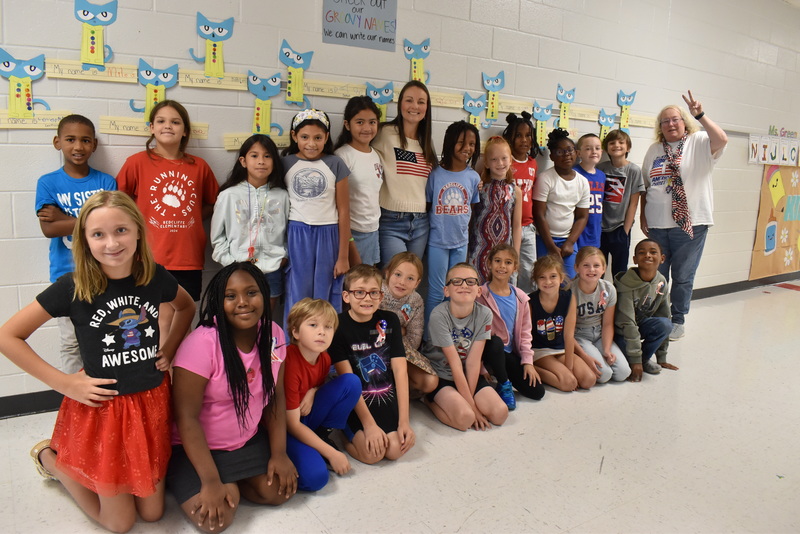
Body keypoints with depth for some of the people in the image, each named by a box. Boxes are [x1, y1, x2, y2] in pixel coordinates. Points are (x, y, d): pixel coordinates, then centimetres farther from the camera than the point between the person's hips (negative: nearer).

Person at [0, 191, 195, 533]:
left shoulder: (154, 277, -7)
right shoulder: (73, 287, -17)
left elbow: (186, 307, 14)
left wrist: (168, 350, 2)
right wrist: (65, 383, -13)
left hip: (151, 403, 4)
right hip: (101, 408, -3)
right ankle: (50, 458, 33)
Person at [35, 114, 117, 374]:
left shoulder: (106, 182, 0)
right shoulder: (48, 183, -1)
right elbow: (48, 228, -12)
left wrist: (63, 218, -14)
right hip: (66, 274, 0)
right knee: (71, 342, 11)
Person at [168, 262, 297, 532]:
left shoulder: (273, 334, -10)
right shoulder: (202, 343, -26)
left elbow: (276, 396, 0)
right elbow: (187, 418, -22)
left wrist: (279, 453, -6)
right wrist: (211, 481, -23)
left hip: (249, 440, 5)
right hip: (197, 447, -5)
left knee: (280, 491, -8)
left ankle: (231, 482, 17)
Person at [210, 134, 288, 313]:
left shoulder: (282, 196, 3)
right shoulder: (228, 195, -1)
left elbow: (289, 231, 11)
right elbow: (217, 235, 3)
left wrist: (284, 256, -1)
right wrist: (229, 260, -5)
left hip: (272, 271, 1)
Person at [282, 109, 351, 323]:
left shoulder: (335, 164, 1)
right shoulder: (286, 164, 3)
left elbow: (343, 211, 0)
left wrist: (343, 256, -3)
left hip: (328, 235, 0)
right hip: (296, 236, 1)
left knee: (326, 298, 6)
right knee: (297, 297, 5)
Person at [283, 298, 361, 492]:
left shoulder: (324, 358, -6)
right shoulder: (289, 362, -27)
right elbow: (292, 424, -23)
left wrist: (313, 392, -11)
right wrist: (332, 453, -20)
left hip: (308, 422, 7)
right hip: (284, 429, -7)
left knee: (352, 382, -9)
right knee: (315, 476, -31)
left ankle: (323, 435, 0)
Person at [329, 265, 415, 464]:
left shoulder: (389, 321, 1)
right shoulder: (338, 326, -9)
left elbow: (400, 370, -3)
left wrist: (404, 421, -10)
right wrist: (369, 424, -19)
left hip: (387, 397, 4)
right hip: (355, 400, -3)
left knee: (397, 450, -16)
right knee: (373, 454, -22)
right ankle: (343, 436, 9)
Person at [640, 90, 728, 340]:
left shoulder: (699, 143, -1)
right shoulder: (654, 150, 10)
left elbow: (721, 139, -24)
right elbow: (645, 186, 13)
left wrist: (700, 115, -30)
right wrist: (643, 217, 8)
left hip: (690, 224, -3)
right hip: (657, 225, 4)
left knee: (683, 277, 6)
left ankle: (678, 320, 20)